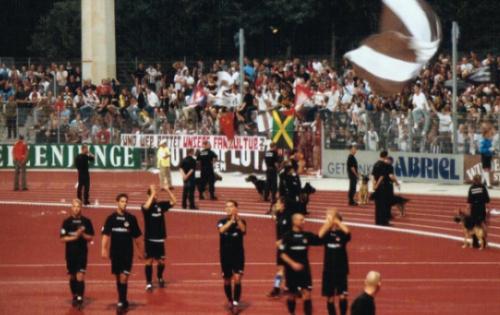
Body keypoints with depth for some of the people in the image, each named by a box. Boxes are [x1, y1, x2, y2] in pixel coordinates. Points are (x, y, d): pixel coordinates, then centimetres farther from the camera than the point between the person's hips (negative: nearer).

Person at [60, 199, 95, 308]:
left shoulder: (86, 221, 0)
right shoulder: (67, 222, 1)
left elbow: (90, 238, 3)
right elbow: (63, 238, -4)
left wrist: (82, 234, -16)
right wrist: (75, 237, -17)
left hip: (82, 253, -2)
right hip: (70, 253, 2)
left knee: (80, 276, -13)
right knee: (72, 277, 11)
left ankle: (80, 298, -15)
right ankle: (75, 297, 26)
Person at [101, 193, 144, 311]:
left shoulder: (131, 218, 0)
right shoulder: (111, 218, -1)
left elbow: (136, 237, 8)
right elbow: (106, 235, -4)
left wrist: (140, 251, 14)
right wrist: (104, 249, -15)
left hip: (127, 253, -1)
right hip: (115, 252, 1)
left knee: (124, 277, -11)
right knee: (118, 277, 10)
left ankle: (121, 302, -9)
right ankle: (123, 301, 23)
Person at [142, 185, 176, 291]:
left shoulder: (161, 205, 4)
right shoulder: (146, 206, -9)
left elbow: (173, 202, -1)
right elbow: (146, 207, -33)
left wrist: (167, 190, -11)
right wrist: (152, 193, -30)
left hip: (160, 238, 4)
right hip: (149, 239, -4)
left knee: (161, 261, 9)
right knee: (149, 260, -2)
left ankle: (160, 278, 35)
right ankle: (149, 283, 4)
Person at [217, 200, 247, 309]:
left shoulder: (241, 221, -2)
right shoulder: (222, 222, 0)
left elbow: (243, 230, -23)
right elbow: (221, 230, -21)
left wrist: (237, 219, -36)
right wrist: (231, 221, -33)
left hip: (238, 255, -2)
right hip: (225, 256, 2)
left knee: (237, 279, -14)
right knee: (227, 280, 9)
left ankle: (236, 301, -11)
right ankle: (230, 301, 26)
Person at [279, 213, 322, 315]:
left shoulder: (307, 235, 4)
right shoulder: (287, 236, -6)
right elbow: (282, 253, -9)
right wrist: (293, 263, -21)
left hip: (304, 269, 2)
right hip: (291, 270, -2)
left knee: (307, 294, -7)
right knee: (292, 295, 9)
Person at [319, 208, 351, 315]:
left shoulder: (342, 234, -2)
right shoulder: (326, 233, 1)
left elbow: (347, 231, -26)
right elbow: (320, 235, -22)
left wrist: (336, 221, -18)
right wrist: (328, 222, -19)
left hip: (341, 270, -2)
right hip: (328, 270, 2)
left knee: (342, 296, -8)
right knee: (330, 297, 7)